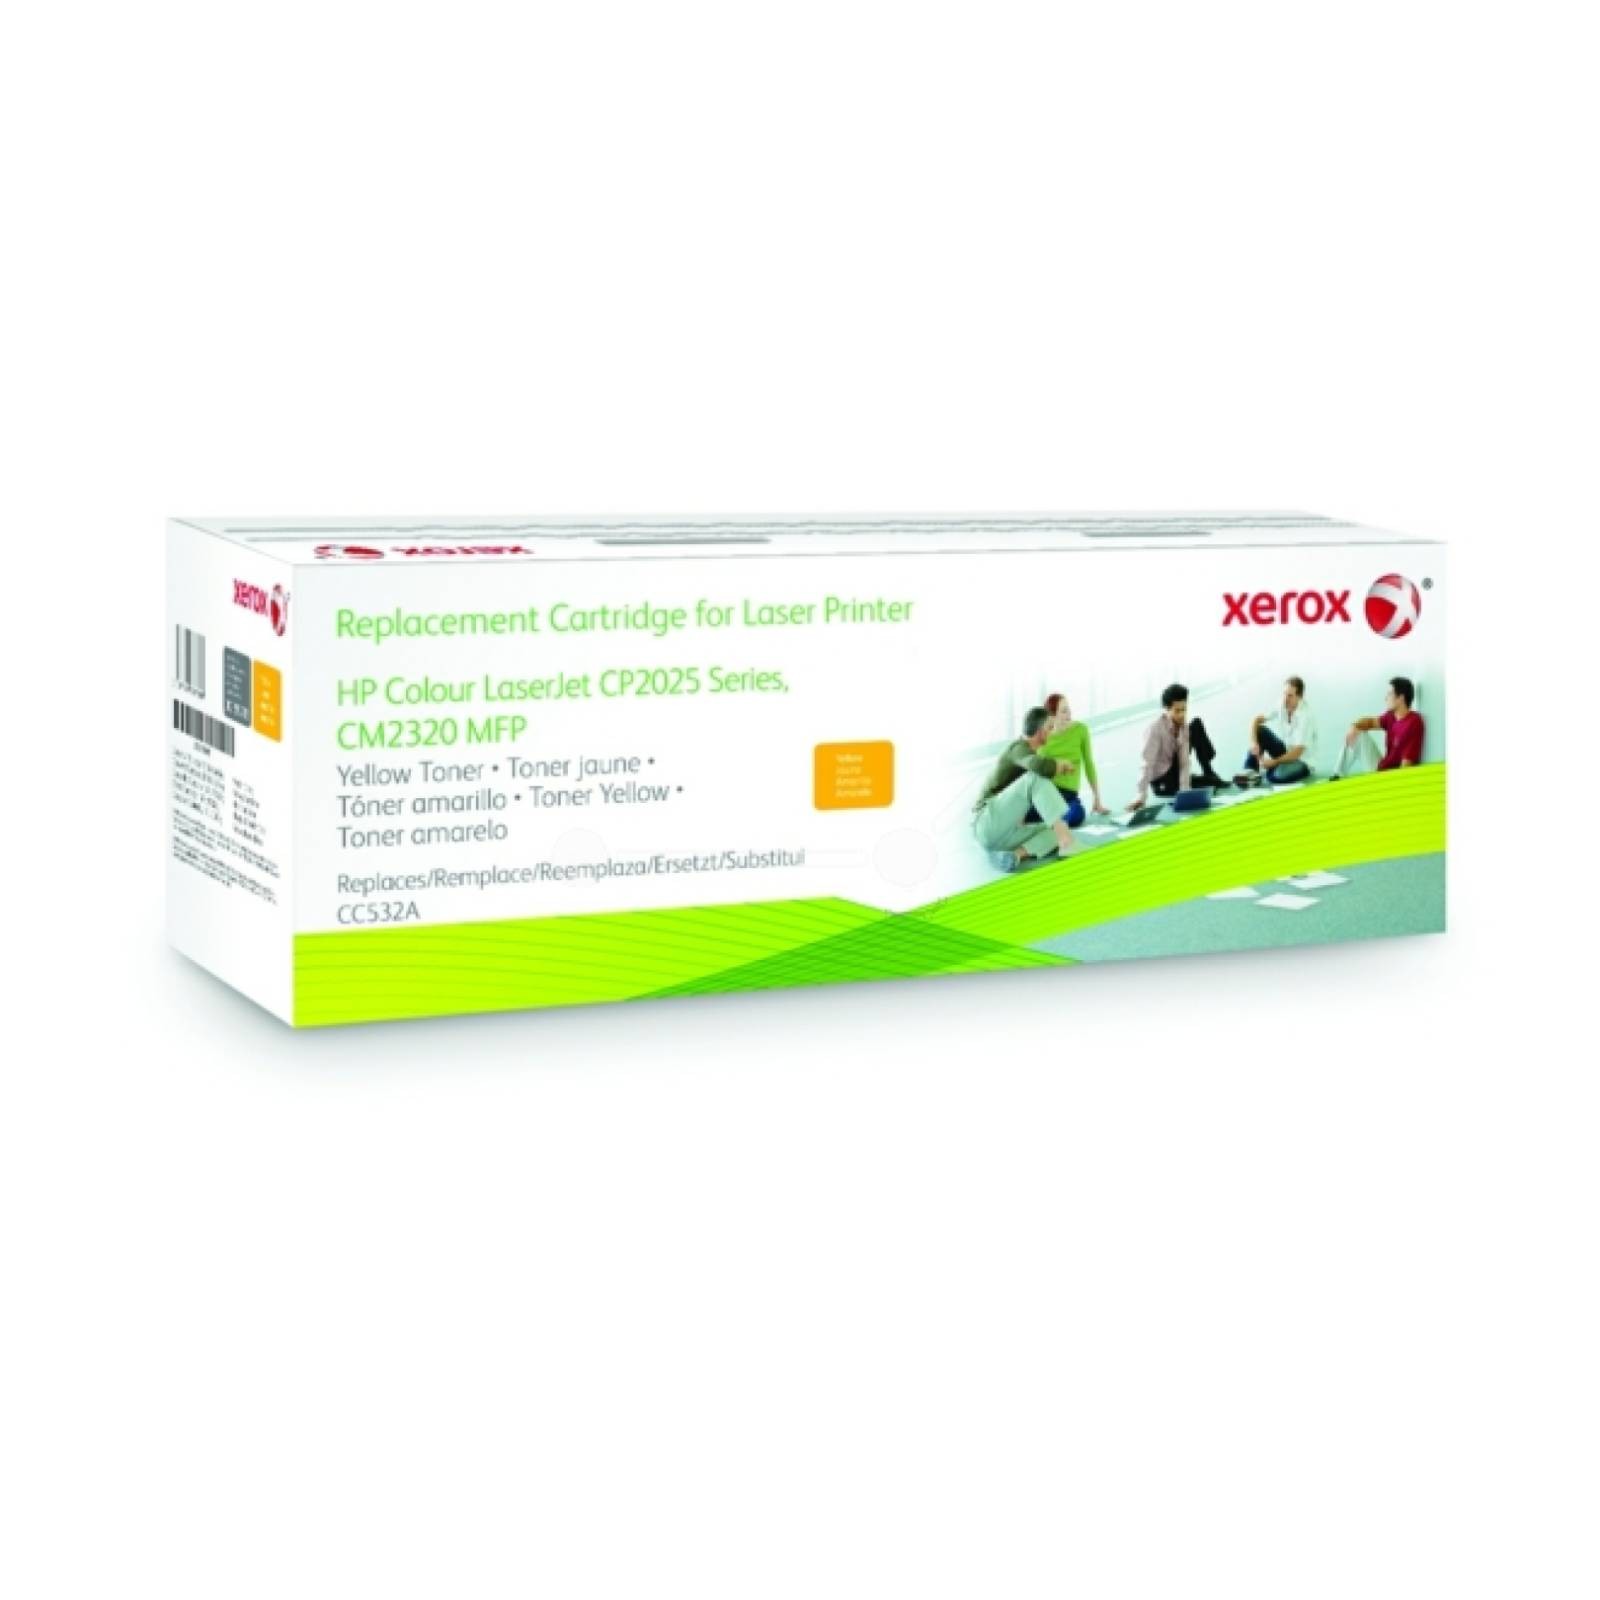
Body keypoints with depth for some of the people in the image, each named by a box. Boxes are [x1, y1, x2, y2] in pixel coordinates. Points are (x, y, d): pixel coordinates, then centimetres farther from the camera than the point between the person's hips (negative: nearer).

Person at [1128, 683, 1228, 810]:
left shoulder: (1184, 726, -9)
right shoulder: (1156, 728, -25)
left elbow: (1184, 761, -15)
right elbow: (1148, 763, -32)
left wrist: (1184, 791, -28)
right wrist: (1142, 796, -40)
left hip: (1175, 773, 6)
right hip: (1161, 782, -6)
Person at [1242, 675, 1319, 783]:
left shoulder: (1305, 717, -26)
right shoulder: (1282, 706, -9)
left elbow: (1297, 753, -27)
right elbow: (1256, 720, -6)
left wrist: (1274, 762, -26)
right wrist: (1254, 743, -21)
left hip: (1302, 761, -7)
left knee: (1275, 777, -36)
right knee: (1260, 731, -12)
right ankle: (1250, 772, -13)